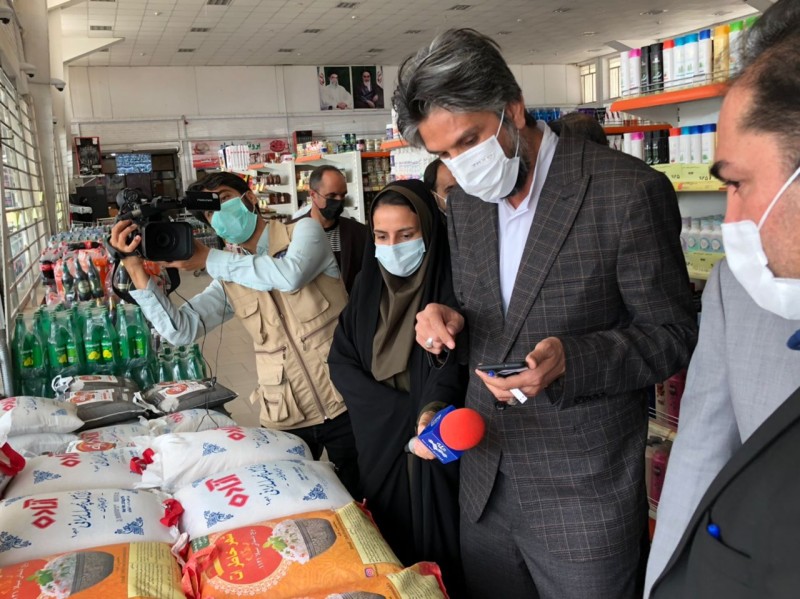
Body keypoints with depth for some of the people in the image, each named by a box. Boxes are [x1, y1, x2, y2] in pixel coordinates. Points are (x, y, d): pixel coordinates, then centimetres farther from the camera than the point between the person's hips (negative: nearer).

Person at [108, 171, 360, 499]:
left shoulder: (305, 231, -2)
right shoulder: (229, 279, 8)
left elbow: (291, 275, -24)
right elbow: (179, 329, -3)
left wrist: (208, 259, -13)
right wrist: (133, 263, -9)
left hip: (345, 405, -3)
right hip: (285, 419, 4)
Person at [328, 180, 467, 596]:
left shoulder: (451, 285, -12)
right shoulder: (368, 286, 3)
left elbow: (451, 362, -25)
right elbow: (341, 361, -2)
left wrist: (432, 413, -46)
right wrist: (405, 412, -15)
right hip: (380, 445, 4)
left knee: (438, 553, 9)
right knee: (388, 551, 19)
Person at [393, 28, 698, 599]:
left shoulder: (630, 191, -16)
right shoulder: (464, 201, 4)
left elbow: (672, 334, -10)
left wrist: (570, 359, -26)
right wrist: (451, 320, -8)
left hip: (584, 493, -5)